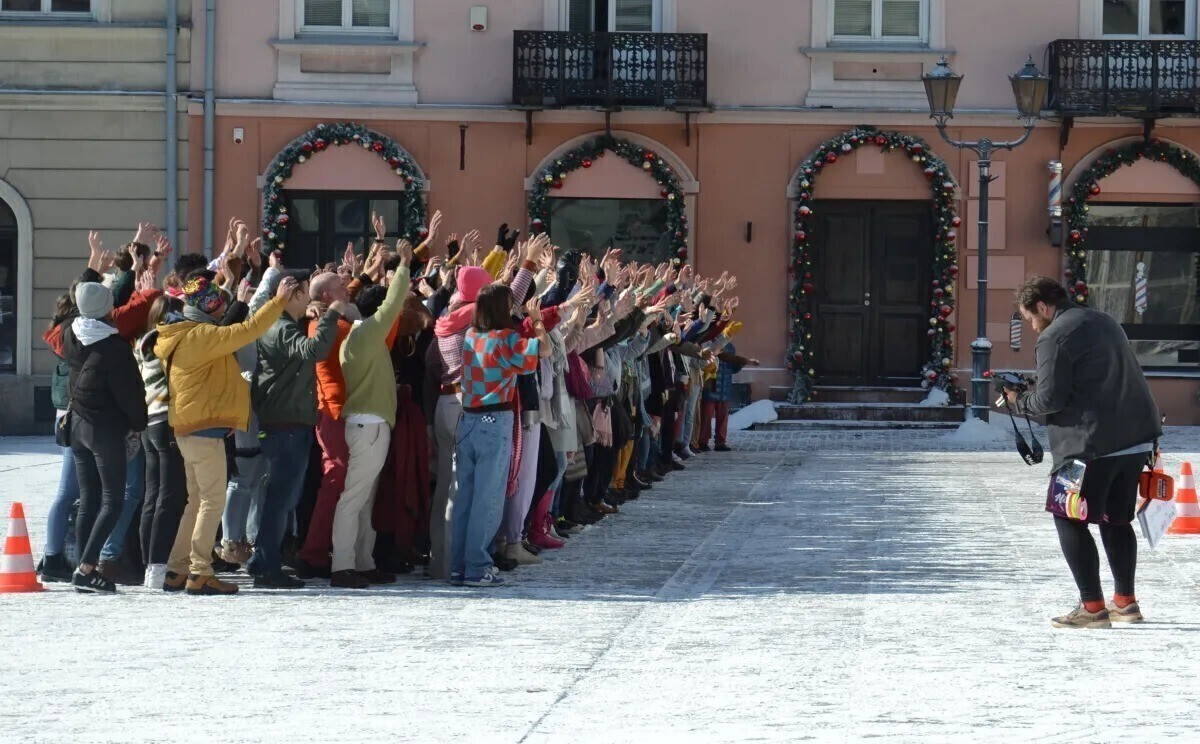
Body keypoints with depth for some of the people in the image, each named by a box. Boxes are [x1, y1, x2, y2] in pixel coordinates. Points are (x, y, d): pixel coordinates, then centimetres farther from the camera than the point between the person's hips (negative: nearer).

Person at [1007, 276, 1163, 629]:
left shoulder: (1054, 337, -10)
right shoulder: (1104, 322, 18)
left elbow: (1050, 398, -14)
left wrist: (1019, 400, 6)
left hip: (1093, 444, -9)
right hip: (1136, 439, 9)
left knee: (1070, 521, 2)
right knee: (1116, 520, 19)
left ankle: (1092, 607, -2)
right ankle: (1125, 602, 22)